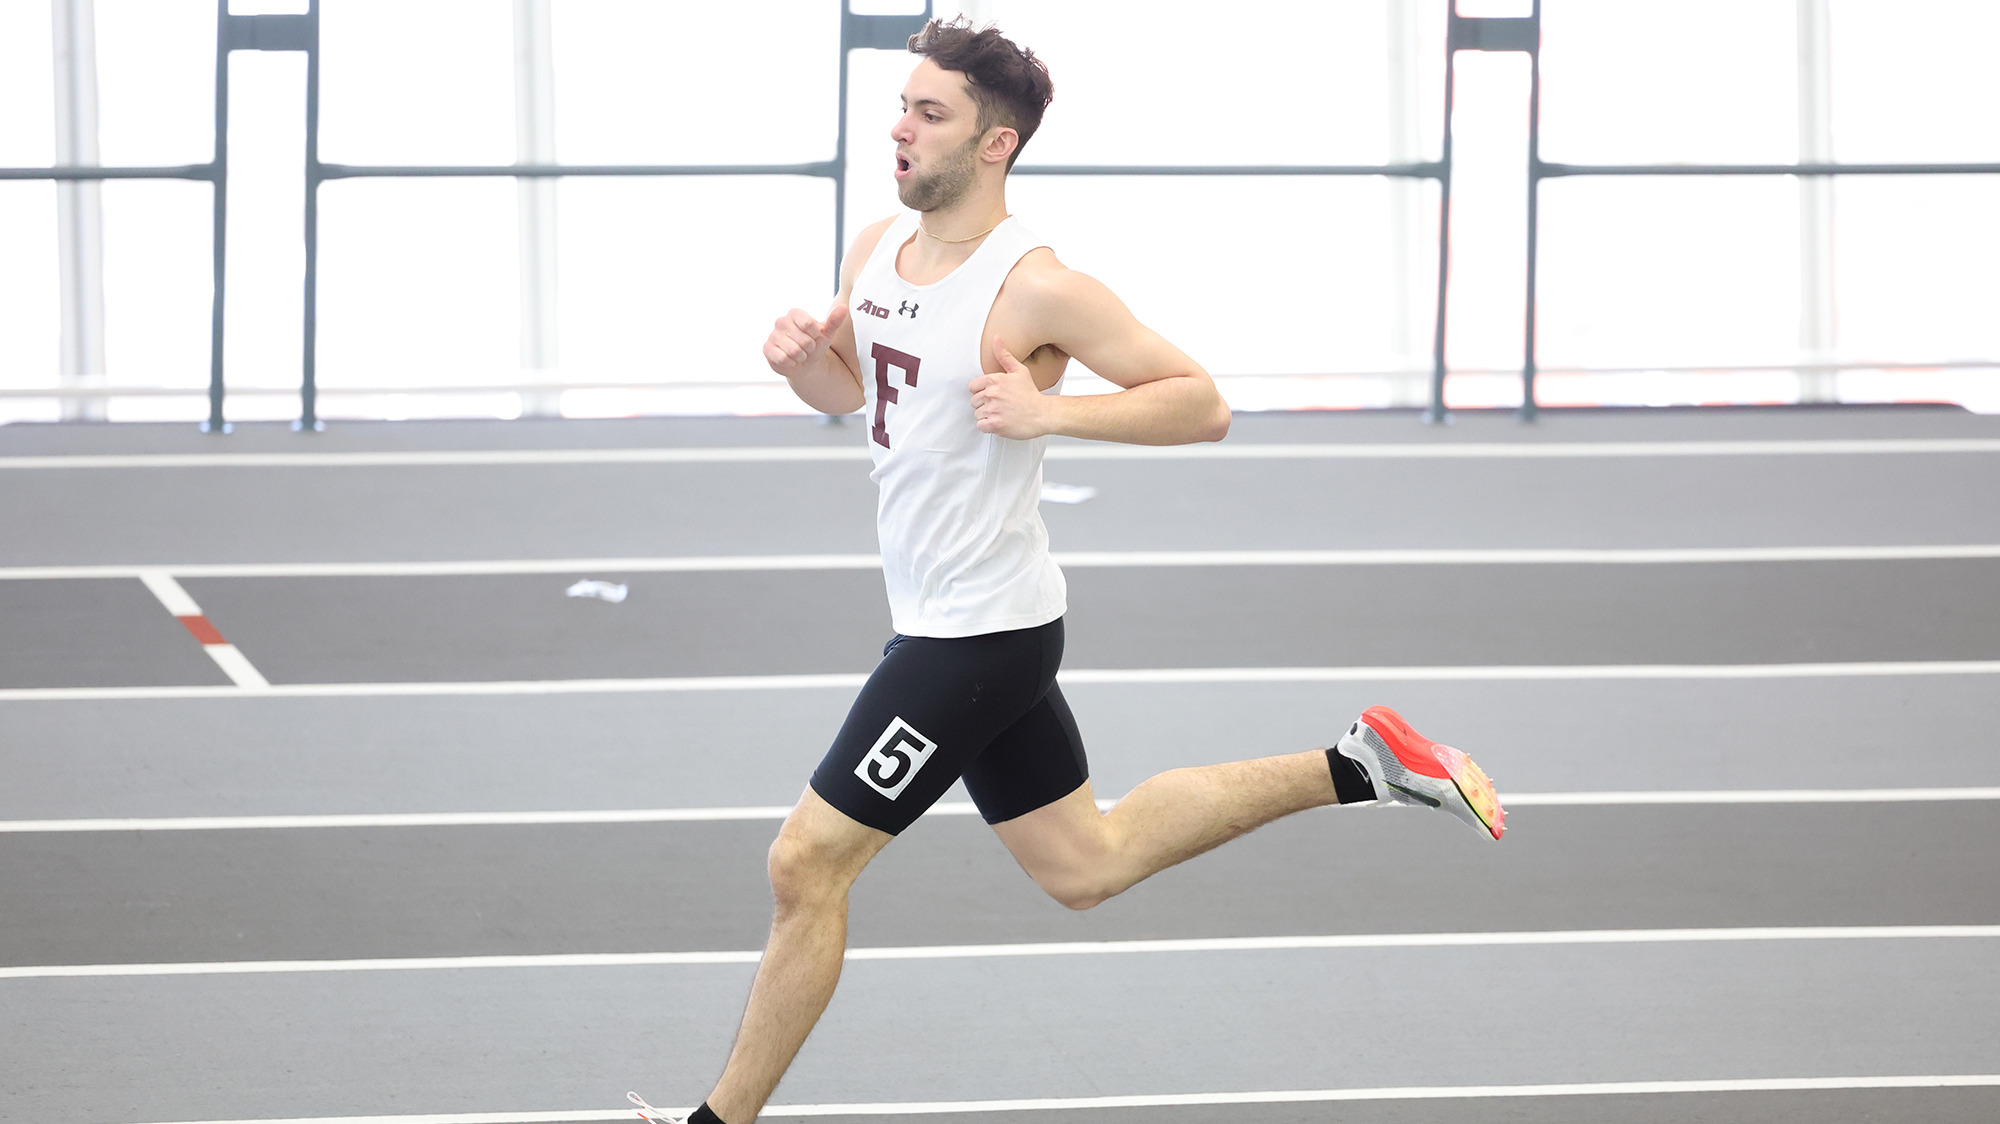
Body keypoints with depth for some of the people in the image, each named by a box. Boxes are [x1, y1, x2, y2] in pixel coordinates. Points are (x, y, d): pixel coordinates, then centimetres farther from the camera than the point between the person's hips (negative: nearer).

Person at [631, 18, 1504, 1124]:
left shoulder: (1034, 288, -20)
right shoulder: (876, 251, 4)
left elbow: (1200, 404, -16)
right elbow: (849, 389, 21)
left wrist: (1051, 411, -28)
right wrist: (801, 356, -2)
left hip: (979, 632, -10)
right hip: (943, 617, 10)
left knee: (806, 864, -5)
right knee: (1085, 862, 20)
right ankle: (1356, 766, 26)